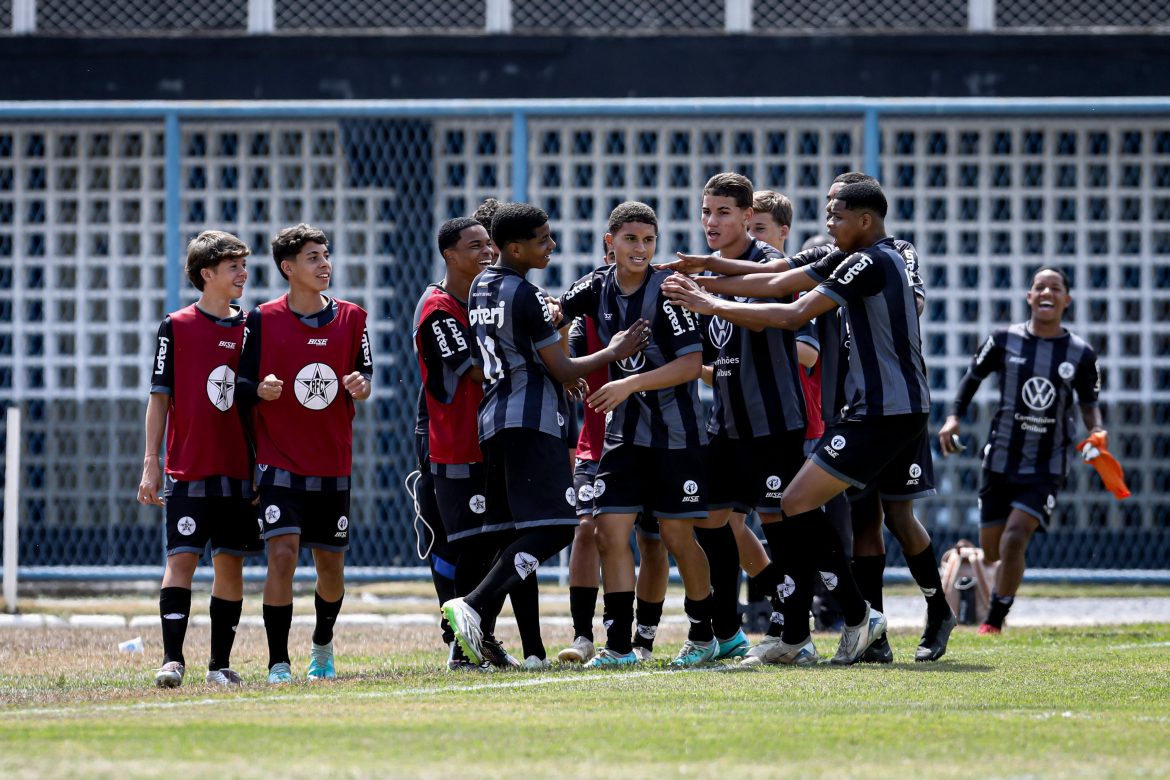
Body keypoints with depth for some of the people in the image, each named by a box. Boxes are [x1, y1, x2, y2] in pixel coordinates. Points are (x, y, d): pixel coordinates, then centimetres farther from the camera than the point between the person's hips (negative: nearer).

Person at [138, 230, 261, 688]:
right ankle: (172, 659, -12)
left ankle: (220, 663, 11)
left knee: (231, 563, 5)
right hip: (188, 470, -4)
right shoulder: (177, 327, 0)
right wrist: (151, 462, -5)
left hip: (239, 469, 4)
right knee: (182, 558, -10)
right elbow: (159, 397, 1)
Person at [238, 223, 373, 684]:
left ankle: (322, 648, 36)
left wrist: (361, 385, -12)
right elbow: (242, 381, 1)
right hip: (279, 464, -3)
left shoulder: (351, 319, 6)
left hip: (333, 467, 3)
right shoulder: (263, 320, -3)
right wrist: (259, 390, -21)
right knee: (282, 553, -17)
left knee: (331, 566, 9)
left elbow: (365, 378, 11)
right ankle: (278, 664, -11)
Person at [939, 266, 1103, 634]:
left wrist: (1096, 430, -11)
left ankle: (995, 621, -7)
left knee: (1014, 539, -20)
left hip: (1047, 467, -2)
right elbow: (973, 376, 11)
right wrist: (954, 417, -3)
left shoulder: (1081, 354, -3)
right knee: (991, 552, 7)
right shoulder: (1005, 340, -3)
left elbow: (1088, 403, 9)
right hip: (1001, 461, 2)